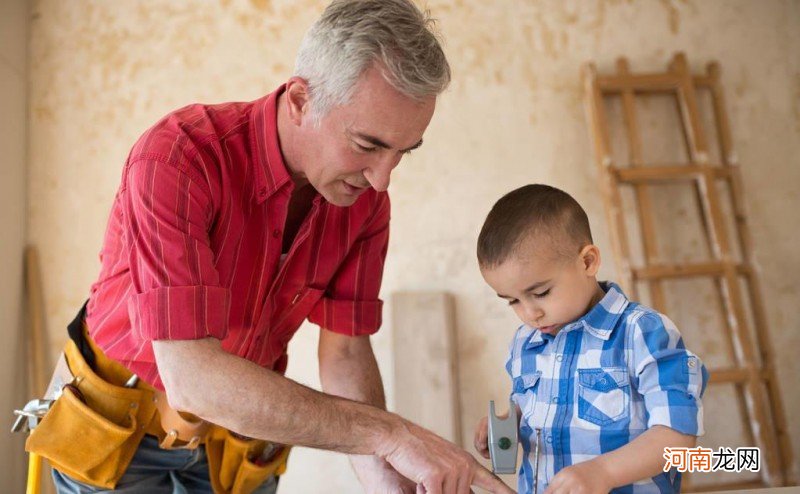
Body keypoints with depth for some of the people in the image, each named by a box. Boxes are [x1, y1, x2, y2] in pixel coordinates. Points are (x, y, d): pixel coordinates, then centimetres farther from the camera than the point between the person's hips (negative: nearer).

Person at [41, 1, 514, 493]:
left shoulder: (366, 199, -15)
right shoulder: (176, 159, -31)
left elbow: (346, 351, -10)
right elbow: (190, 376, -37)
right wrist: (389, 432, -38)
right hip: (123, 429, -3)